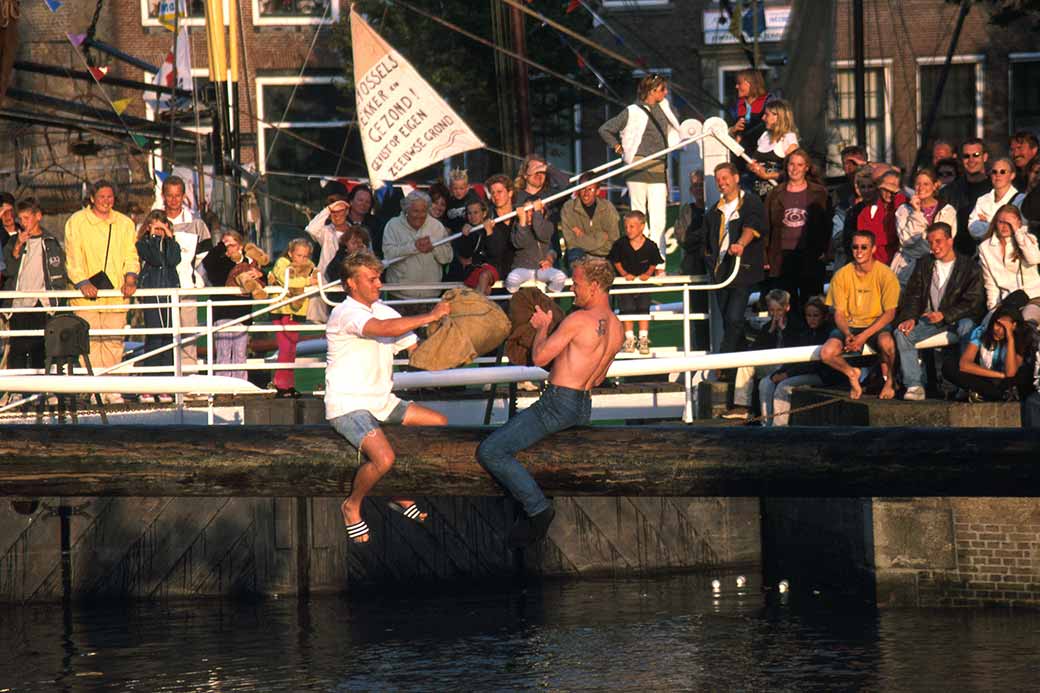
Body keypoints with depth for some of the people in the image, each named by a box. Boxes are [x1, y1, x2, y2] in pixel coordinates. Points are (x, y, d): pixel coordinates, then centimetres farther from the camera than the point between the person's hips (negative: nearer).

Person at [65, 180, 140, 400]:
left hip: (115, 292, 3)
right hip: (87, 295, -3)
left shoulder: (125, 224, 15)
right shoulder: (76, 222, 5)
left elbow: (131, 255, 14)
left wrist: (130, 278, -5)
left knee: (114, 341, -1)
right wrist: (82, 282, -15)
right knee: (89, 341, -8)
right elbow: (72, 257, -1)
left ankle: (112, 389, 3)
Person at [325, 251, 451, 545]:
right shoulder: (345, 313, -15)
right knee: (383, 458, -29)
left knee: (439, 424, 7)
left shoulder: (383, 311, 12)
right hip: (348, 406, -9)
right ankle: (352, 506, 0)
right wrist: (431, 316, -27)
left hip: (381, 402, 9)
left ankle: (401, 495, 16)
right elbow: (385, 329, -33)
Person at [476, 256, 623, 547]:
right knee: (508, 441, 32)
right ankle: (532, 511, 23)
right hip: (583, 408, 10)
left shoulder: (579, 320, -17)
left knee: (490, 452, -13)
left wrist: (542, 326, 7)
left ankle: (538, 508, -12)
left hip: (559, 402, -10)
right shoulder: (615, 328, 10)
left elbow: (540, 357, -11)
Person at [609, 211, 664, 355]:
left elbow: (653, 263, 2)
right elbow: (616, 262, 2)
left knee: (643, 309, 2)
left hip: (643, 282, 0)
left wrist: (648, 273, -13)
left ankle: (643, 339, 12)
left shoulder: (650, 246, -10)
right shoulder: (620, 245, -9)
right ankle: (629, 339, 14)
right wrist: (624, 274, -9)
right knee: (627, 309, 2)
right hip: (626, 282, 0)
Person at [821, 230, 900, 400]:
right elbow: (839, 313, 0)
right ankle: (851, 373, 10)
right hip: (850, 326, 3)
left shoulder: (885, 274, -10)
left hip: (877, 325, -3)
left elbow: (890, 313, -12)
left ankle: (889, 379, -5)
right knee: (827, 353, -25)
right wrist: (848, 334, -21)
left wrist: (864, 336, -22)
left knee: (886, 342, -38)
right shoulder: (841, 275, -2)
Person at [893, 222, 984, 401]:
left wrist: (944, 315, -19)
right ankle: (914, 386, -27)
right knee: (901, 333, -22)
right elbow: (912, 295, 11)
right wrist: (910, 318, -10)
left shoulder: (969, 266, -1)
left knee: (967, 326, -38)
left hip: (957, 318, -4)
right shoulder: (924, 264, 14)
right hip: (929, 319, 4)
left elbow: (973, 302, -8)